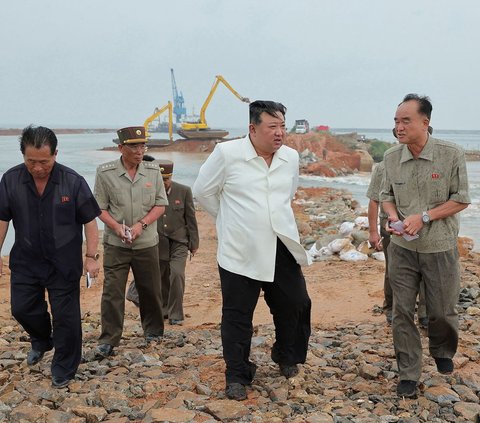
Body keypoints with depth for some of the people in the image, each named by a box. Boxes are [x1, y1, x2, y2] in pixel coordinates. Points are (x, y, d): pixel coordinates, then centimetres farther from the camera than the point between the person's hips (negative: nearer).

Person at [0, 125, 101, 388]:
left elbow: (89, 221, -6)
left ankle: (64, 369, 21)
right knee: (22, 308, 11)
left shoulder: (73, 181, -13)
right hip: (25, 261, 3)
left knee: (66, 315, 3)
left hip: (64, 263, -3)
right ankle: (41, 341, 43)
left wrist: (91, 256, -7)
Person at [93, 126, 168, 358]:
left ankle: (153, 330, 33)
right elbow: (99, 207, -1)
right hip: (115, 243, -2)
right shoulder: (105, 172, -5)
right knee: (112, 291, -3)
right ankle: (108, 340, 5)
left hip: (147, 243, 2)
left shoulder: (153, 171, 1)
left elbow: (160, 205, 3)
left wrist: (141, 225, -12)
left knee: (150, 290, 13)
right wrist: (117, 227, -17)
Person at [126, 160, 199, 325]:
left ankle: (175, 314, -6)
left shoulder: (184, 191, -5)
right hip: (157, 242, 1)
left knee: (177, 274, -18)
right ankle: (164, 310, 33)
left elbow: (191, 218, 1)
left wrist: (194, 243, 2)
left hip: (178, 242, -1)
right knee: (162, 279, 11)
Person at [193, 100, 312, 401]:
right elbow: (203, 191, 3)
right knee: (237, 316, 4)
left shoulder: (291, 157, 4)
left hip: (283, 248, 4)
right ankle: (237, 376, 20)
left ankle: (286, 358, 37)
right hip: (240, 252, -4)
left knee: (295, 304, 11)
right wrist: (229, 221, 9)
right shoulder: (227, 153, -10)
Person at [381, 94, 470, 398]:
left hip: (440, 248, -2)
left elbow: (461, 199, -8)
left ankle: (443, 353, 42)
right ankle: (408, 374, 17)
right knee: (402, 312, 3)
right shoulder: (391, 157, -2)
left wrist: (423, 217, -18)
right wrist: (394, 218, -12)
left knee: (443, 312, 11)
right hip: (402, 248, 2)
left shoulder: (452, 154, -12)